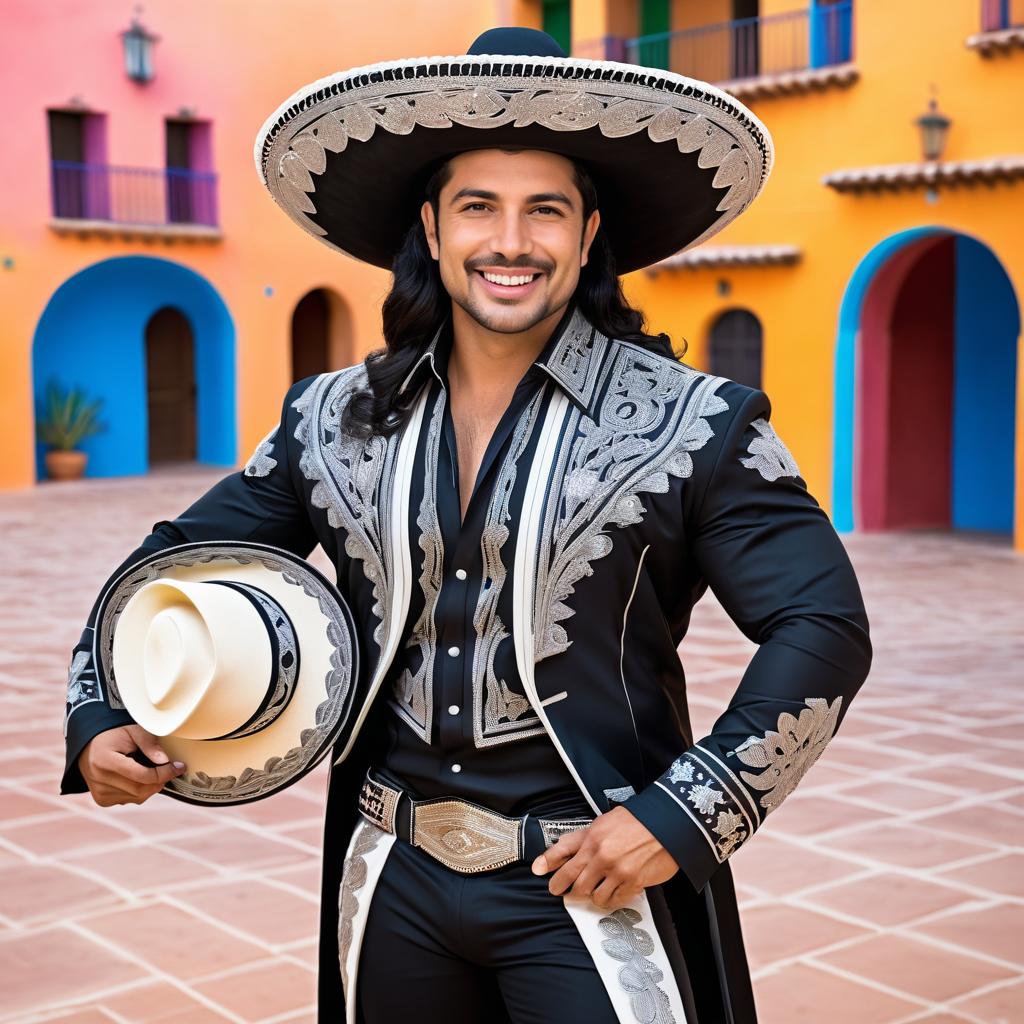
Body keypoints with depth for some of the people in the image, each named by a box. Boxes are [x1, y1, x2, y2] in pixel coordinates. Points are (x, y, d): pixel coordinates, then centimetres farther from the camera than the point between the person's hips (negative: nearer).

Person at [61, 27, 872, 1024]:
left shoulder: (696, 427, -10)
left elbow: (824, 628, -11)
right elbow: (180, 559, 11)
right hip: (392, 883, 4)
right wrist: (100, 715, -3)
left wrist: (681, 815, -16)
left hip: (590, 892, -4)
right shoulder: (333, 420, 2)